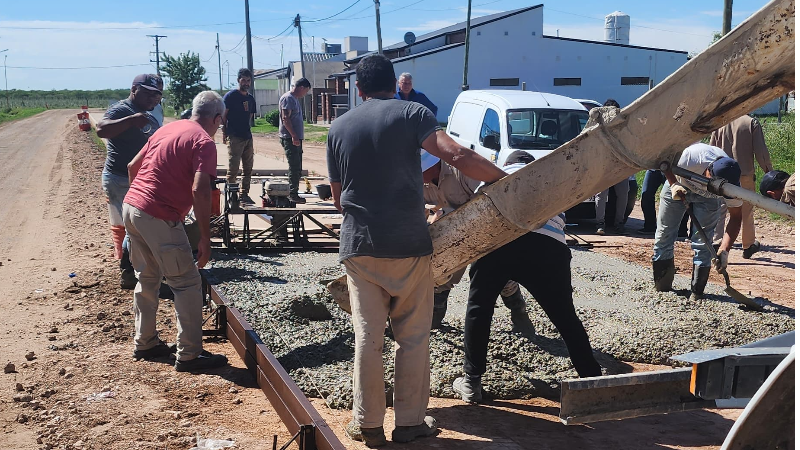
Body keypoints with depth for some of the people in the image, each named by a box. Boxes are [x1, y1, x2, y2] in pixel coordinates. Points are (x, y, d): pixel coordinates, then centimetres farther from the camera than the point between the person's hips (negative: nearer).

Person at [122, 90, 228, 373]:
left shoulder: (167, 129, 16)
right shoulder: (204, 142, -9)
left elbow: (133, 166, 22)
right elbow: (200, 190, -21)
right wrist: (206, 238, -18)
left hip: (130, 206, 9)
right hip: (159, 219, -9)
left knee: (147, 279, 20)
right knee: (187, 284, 0)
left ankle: (145, 343, 30)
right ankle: (189, 355, 2)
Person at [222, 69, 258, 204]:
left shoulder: (251, 99, 15)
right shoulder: (230, 96, -4)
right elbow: (223, 116, -6)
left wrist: (247, 132, 13)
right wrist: (225, 133, -9)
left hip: (248, 137, 7)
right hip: (234, 137, -7)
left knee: (248, 169, 9)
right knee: (233, 169, -6)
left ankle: (244, 194, 17)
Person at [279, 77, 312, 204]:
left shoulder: (295, 99, 20)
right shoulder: (287, 98, -11)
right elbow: (285, 119, -19)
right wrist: (294, 136, -24)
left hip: (296, 138, 10)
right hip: (289, 138, -10)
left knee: (297, 168, 11)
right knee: (295, 167, -10)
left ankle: (293, 193, 16)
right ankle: (293, 194, -7)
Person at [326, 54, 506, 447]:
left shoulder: (339, 127, 9)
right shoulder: (411, 114, -2)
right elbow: (457, 156, -17)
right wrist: (506, 180, -7)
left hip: (358, 245, 3)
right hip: (408, 244, -3)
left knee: (367, 336, 10)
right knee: (413, 336, 9)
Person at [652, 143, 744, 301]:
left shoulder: (730, 183, -33)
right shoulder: (689, 156, -42)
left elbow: (736, 218, -24)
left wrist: (724, 250, -34)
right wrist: (673, 184, -30)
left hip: (708, 198, 0)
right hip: (679, 186, 0)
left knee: (702, 242, -11)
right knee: (664, 235, 1)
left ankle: (697, 291, 0)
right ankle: (662, 288, 13)